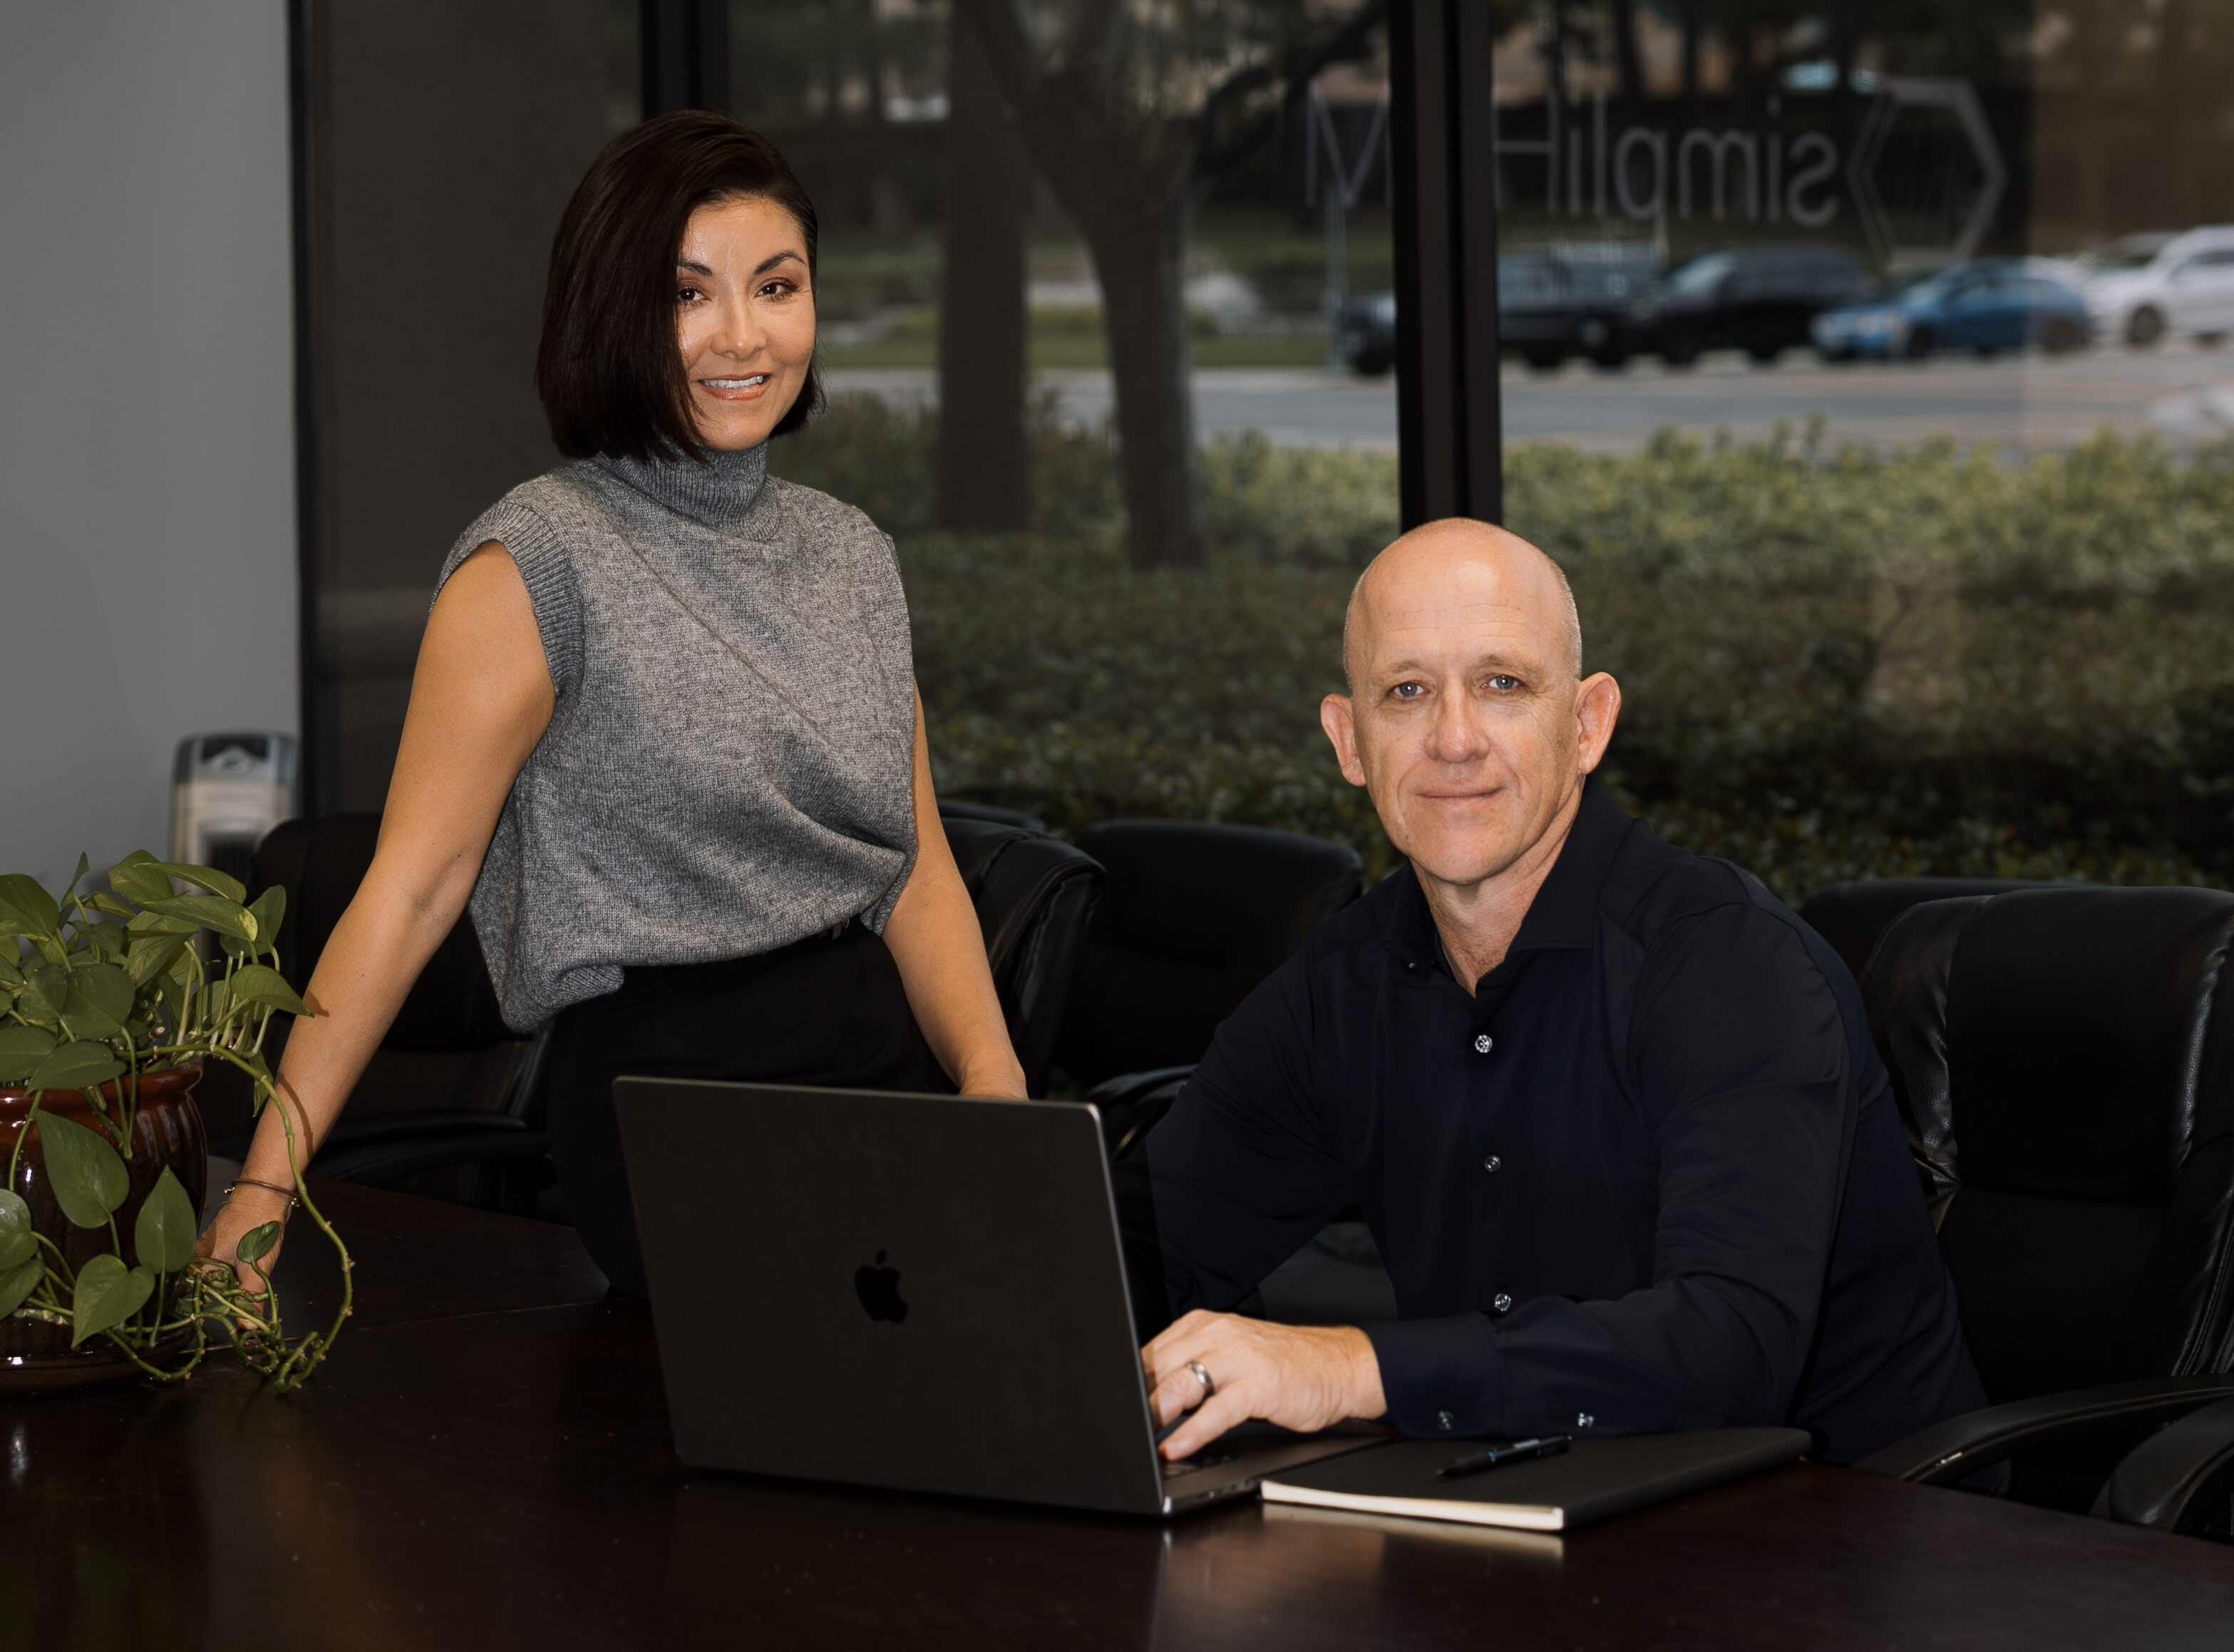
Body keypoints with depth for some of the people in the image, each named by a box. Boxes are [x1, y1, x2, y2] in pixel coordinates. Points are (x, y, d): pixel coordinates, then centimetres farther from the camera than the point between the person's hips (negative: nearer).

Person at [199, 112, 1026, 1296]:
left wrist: (993, 1073, -4)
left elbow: (915, 866, 15)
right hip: (665, 1088, -7)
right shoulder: (542, 562, -5)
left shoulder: (851, 556, 16)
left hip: (882, 1062, 7)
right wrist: (260, 1192, -16)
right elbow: (410, 886, -10)